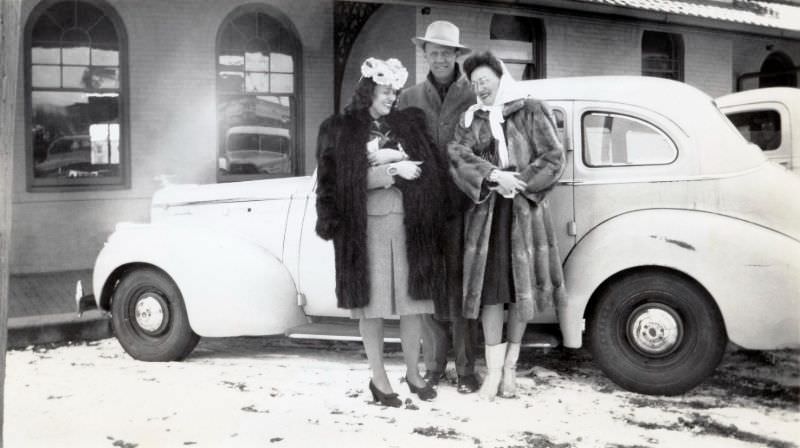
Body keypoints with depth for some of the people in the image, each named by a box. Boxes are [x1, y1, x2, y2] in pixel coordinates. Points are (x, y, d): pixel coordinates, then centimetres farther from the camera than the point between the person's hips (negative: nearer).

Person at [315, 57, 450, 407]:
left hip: (408, 224, 3)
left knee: (412, 299, 3)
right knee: (371, 302, 1)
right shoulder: (341, 130, 2)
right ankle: (378, 378, 13)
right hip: (367, 225, -2)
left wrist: (410, 172, -11)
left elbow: (435, 168, 7)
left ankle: (413, 373, 18)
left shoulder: (408, 125, 11)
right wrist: (393, 170, -14)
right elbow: (350, 180, -7)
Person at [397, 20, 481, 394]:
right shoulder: (409, 98, 11)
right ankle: (433, 366, 19)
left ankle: (466, 370, 11)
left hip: (462, 207, -2)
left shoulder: (474, 97, 2)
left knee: (460, 287, 1)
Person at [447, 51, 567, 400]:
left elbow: (553, 157, -1)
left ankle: (510, 367, 13)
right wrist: (495, 175, -19)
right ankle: (494, 369, 0)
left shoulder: (531, 113, 5)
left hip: (525, 212, -1)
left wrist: (519, 182, -12)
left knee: (521, 288, 2)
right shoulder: (471, 119, 12)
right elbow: (456, 154, -5)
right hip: (486, 213, 1)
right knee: (491, 287, -5)